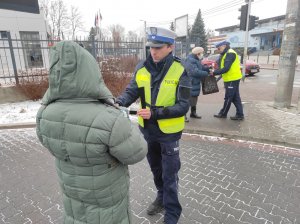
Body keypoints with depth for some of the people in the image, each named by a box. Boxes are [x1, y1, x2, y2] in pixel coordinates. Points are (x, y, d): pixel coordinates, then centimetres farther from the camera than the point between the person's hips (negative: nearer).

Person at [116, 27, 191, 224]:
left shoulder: (180, 71, -17)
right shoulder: (142, 68, -5)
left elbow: (183, 106, -19)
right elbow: (131, 92, -5)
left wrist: (155, 113, -30)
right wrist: (118, 103, -26)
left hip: (169, 133, -4)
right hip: (147, 130, 5)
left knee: (169, 175, 9)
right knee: (156, 168, 24)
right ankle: (162, 197, 50)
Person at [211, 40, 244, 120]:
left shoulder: (230, 54, -15)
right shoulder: (226, 54, 17)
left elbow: (226, 68, -24)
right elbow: (222, 66, 15)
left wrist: (214, 73, -18)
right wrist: (215, 71, -1)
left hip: (232, 79, -10)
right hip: (232, 79, 10)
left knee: (228, 98, 1)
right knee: (235, 98, 11)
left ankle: (223, 114, 11)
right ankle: (239, 115, 16)